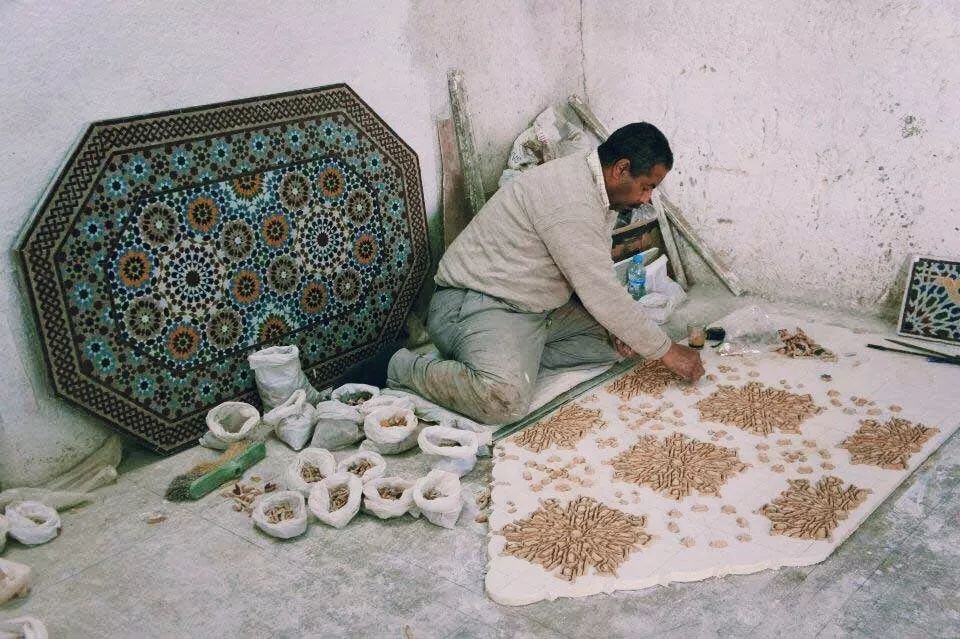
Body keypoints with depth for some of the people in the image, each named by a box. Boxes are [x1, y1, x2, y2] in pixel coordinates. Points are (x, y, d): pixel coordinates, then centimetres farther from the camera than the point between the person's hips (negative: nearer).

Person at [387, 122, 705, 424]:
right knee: (506, 398, -34)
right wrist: (666, 351, -16)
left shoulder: (601, 189, 7)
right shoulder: (569, 198, -25)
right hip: (477, 306, -10)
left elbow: (597, 274, 16)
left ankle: (516, 357, 0)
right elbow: (600, 293, -25)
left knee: (621, 338, 2)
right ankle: (403, 368, -10)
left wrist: (617, 326, -2)